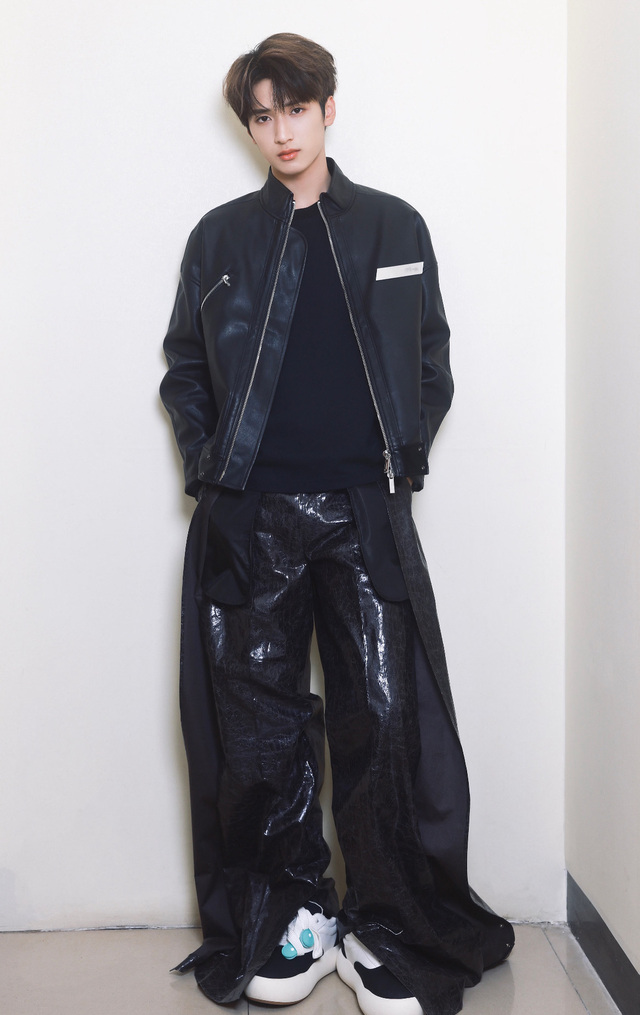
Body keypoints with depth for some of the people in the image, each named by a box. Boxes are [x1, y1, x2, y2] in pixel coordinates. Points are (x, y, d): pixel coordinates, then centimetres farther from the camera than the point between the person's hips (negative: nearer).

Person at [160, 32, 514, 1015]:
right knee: (260, 729, 6)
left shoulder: (395, 228, 11)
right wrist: (209, 463, 1)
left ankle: (390, 934, 15)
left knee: (390, 721, -2)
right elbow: (185, 368, 14)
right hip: (250, 517, 1)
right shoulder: (220, 237, 11)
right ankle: (291, 918, 23)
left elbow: (431, 361, 12)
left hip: (366, 511, 0)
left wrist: (405, 457, 0)